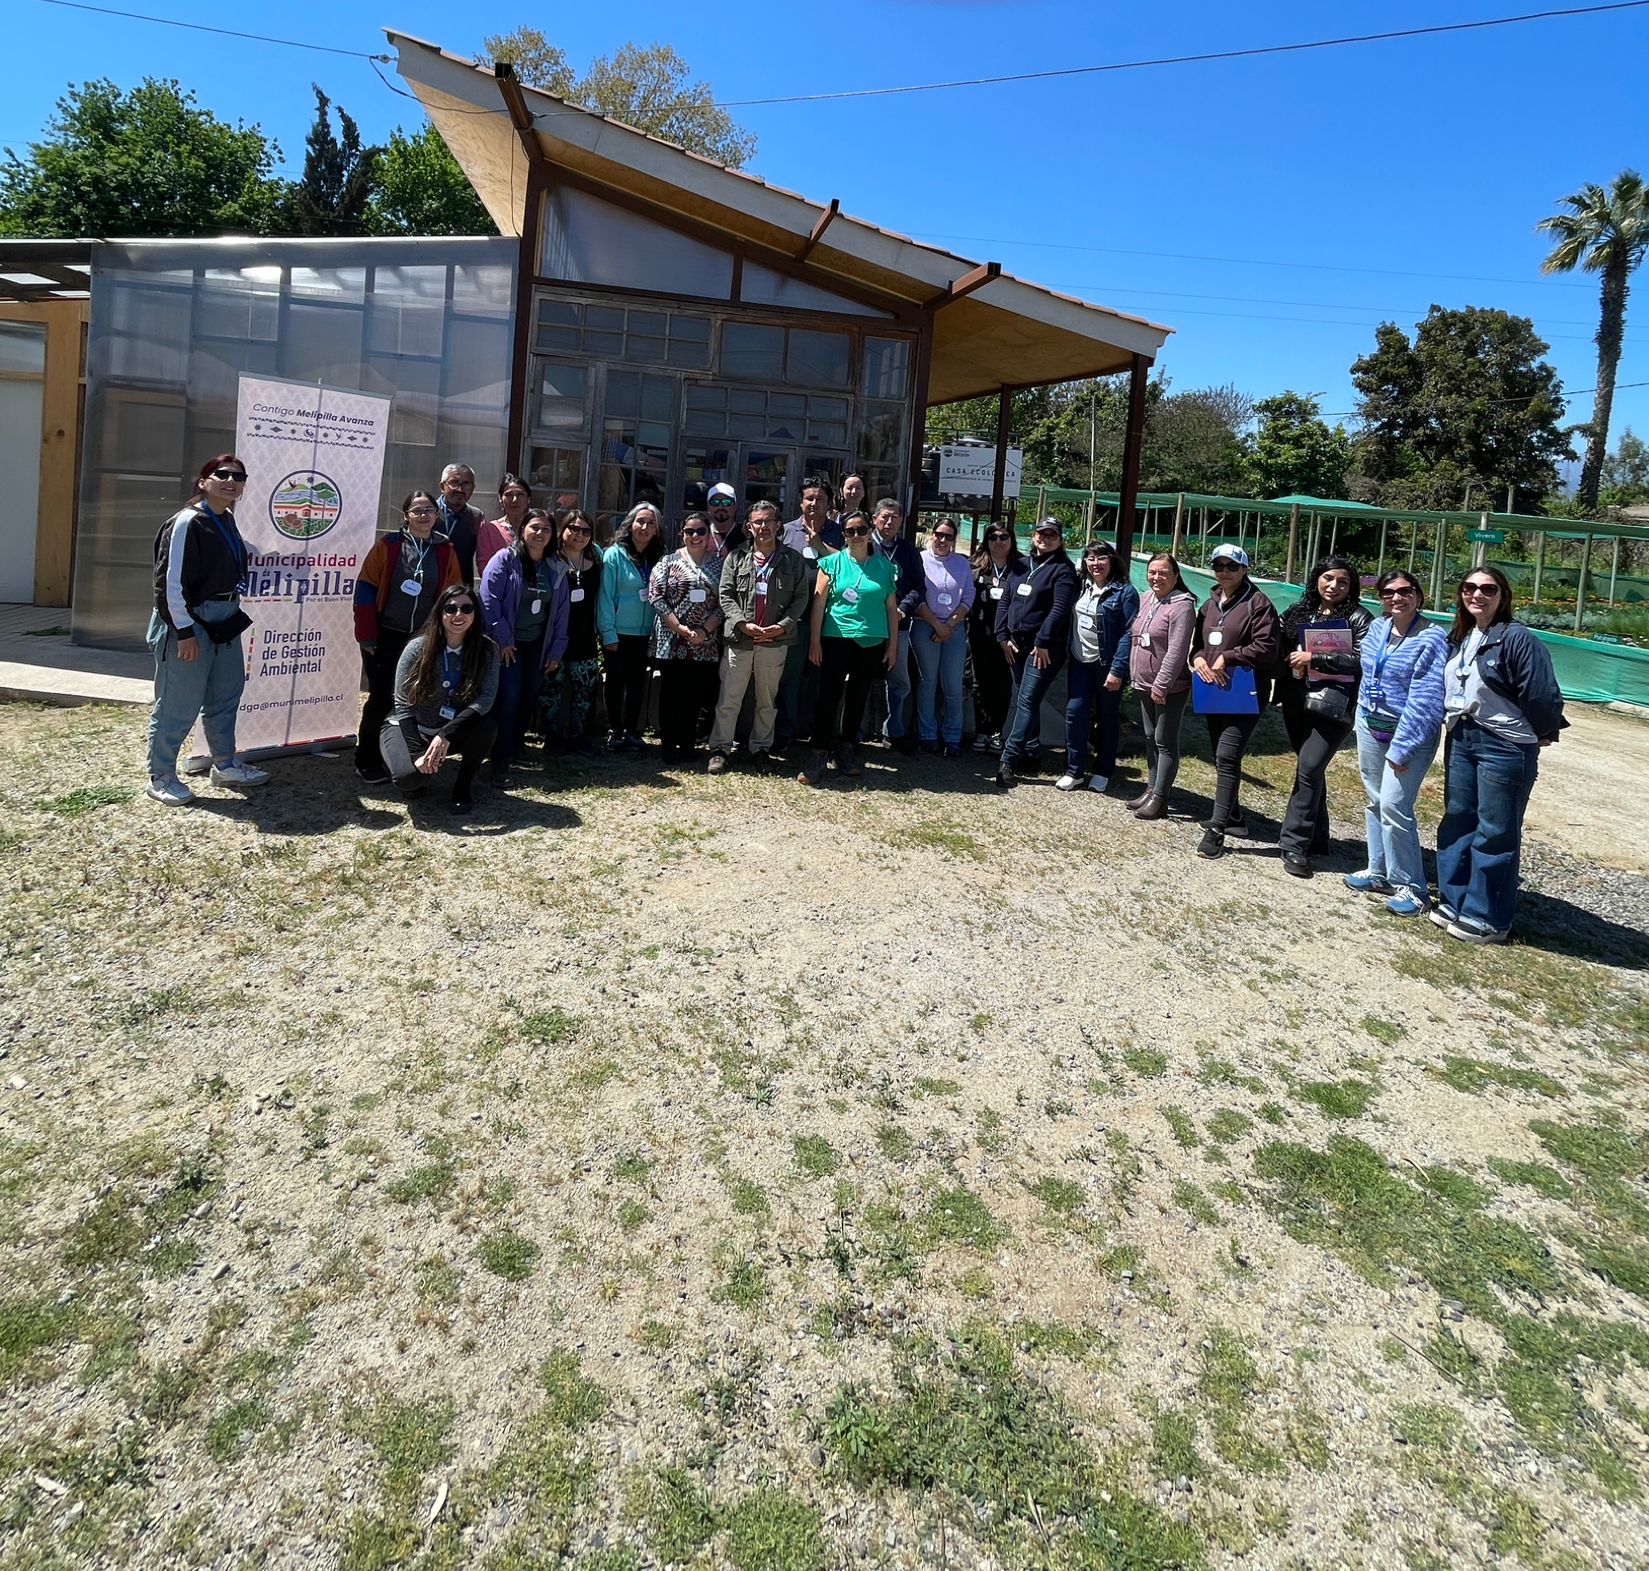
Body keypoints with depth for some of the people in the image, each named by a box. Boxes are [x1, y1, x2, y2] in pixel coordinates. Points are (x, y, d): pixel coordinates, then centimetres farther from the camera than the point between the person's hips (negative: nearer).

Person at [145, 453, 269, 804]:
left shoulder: (227, 519, 8)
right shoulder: (187, 522, -17)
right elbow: (170, 582, -19)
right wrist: (184, 631, -20)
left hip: (224, 622, 9)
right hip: (190, 621, -9)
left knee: (226, 695, 18)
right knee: (178, 703, -1)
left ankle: (225, 764, 33)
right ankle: (160, 776, 12)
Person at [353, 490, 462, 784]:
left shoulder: (447, 551, 4)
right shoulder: (388, 545, -4)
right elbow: (366, 590, -5)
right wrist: (366, 636, -9)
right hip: (385, 637, -3)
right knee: (381, 698, -3)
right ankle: (367, 762, 9)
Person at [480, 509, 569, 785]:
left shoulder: (557, 568, 9)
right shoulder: (505, 560, -6)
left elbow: (561, 610, 10)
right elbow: (489, 599, -11)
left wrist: (556, 649, 7)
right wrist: (501, 639, -13)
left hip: (538, 646, 5)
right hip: (508, 645, -5)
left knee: (529, 701, 6)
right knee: (508, 700, -10)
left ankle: (513, 750, 21)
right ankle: (500, 763, -5)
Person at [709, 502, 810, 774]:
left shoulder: (793, 560, 6)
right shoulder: (736, 558, 7)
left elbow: (801, 596, 3)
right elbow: (726, 595, 2)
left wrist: (783, 626, -11)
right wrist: (742, 623, -13)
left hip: (775, 641, 0)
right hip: (738, 639, 0)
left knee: (767, 700, 10)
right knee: (729, 698, 1)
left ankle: (760, 748, 22)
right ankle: (720, 749, 9)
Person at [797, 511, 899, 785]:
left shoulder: (884, 565, 6)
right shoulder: (833, 562, 1)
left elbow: (892, 607, 8)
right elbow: (819, 603, -1)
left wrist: (893, 645, 5)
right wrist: (814, 641, -6)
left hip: (872, 642, 2)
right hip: (837, 639, -2)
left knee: (858, 697, 11)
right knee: (829, 695, -7)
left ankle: (846, 748, 24)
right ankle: (819, 754, -2)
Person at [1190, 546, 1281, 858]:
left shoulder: (1258, 604, -9)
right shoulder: (1210, 604, 15)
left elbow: (1266, 648, -17)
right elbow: (1197, 642, 20)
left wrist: (1227, 658, -18)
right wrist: (1198, 658, -3)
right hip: (1213, 691, 8)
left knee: (1227, 757, -14)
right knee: (1219, 756, 16)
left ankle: (1217, 829, -14)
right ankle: (1231, 814, 33)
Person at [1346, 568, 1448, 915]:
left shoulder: (1431, 639, -16)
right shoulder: (1377, 629, 5)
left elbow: (1424, 700, -19)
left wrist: (1401, 749, -20)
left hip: (1410, 733, -7)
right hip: (1370, 727, 7)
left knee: (1393, 806, -12)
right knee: (1375, 801, 13)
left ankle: (1409, 886, 1)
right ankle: (1379, 871, 27)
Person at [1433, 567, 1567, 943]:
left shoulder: (1518, 639, -16)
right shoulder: (1459, 639, 8)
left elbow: (1542, 696, -16)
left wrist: (1543, 734, -3)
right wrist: (1455, 722, 11)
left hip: (1505, 746, -8)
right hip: (1461, 739, 8)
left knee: (1495, 833, 0)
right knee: (1456, 821, 13)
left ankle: (1487, 919, 8)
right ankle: (1454, 903, 25)